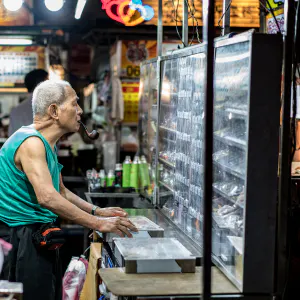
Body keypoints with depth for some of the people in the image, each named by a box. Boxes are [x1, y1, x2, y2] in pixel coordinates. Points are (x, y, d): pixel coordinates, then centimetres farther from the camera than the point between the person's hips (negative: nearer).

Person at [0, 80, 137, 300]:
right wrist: (98, 223, -29)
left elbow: (61, 192, 21)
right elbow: (47, 197, -30)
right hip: (23, 238, -10)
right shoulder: (31, 142, -19)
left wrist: (97, 211, 7)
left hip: (40, 234, 10)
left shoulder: (47, 143, 15)